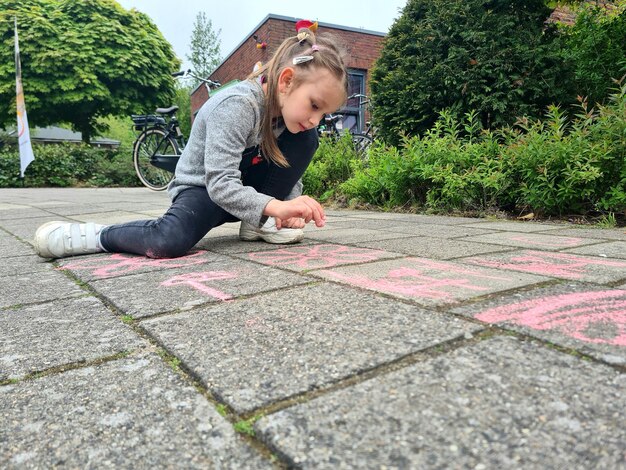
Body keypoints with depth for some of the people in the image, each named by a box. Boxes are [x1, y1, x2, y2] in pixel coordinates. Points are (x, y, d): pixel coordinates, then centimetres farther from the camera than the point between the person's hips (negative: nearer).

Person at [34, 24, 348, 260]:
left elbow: (291, 173, -1)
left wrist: (290, 206, -22)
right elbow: (221, 184, -36)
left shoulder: (292, 105, -6)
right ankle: (94, 235, -7)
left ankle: (257, 225, -7)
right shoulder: (236, 105, -29)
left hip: (246, 186, 7)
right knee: (169, 241, -39)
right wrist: (275, 206, -49)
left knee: (305, 140, -11)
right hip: (201, 188, -7)